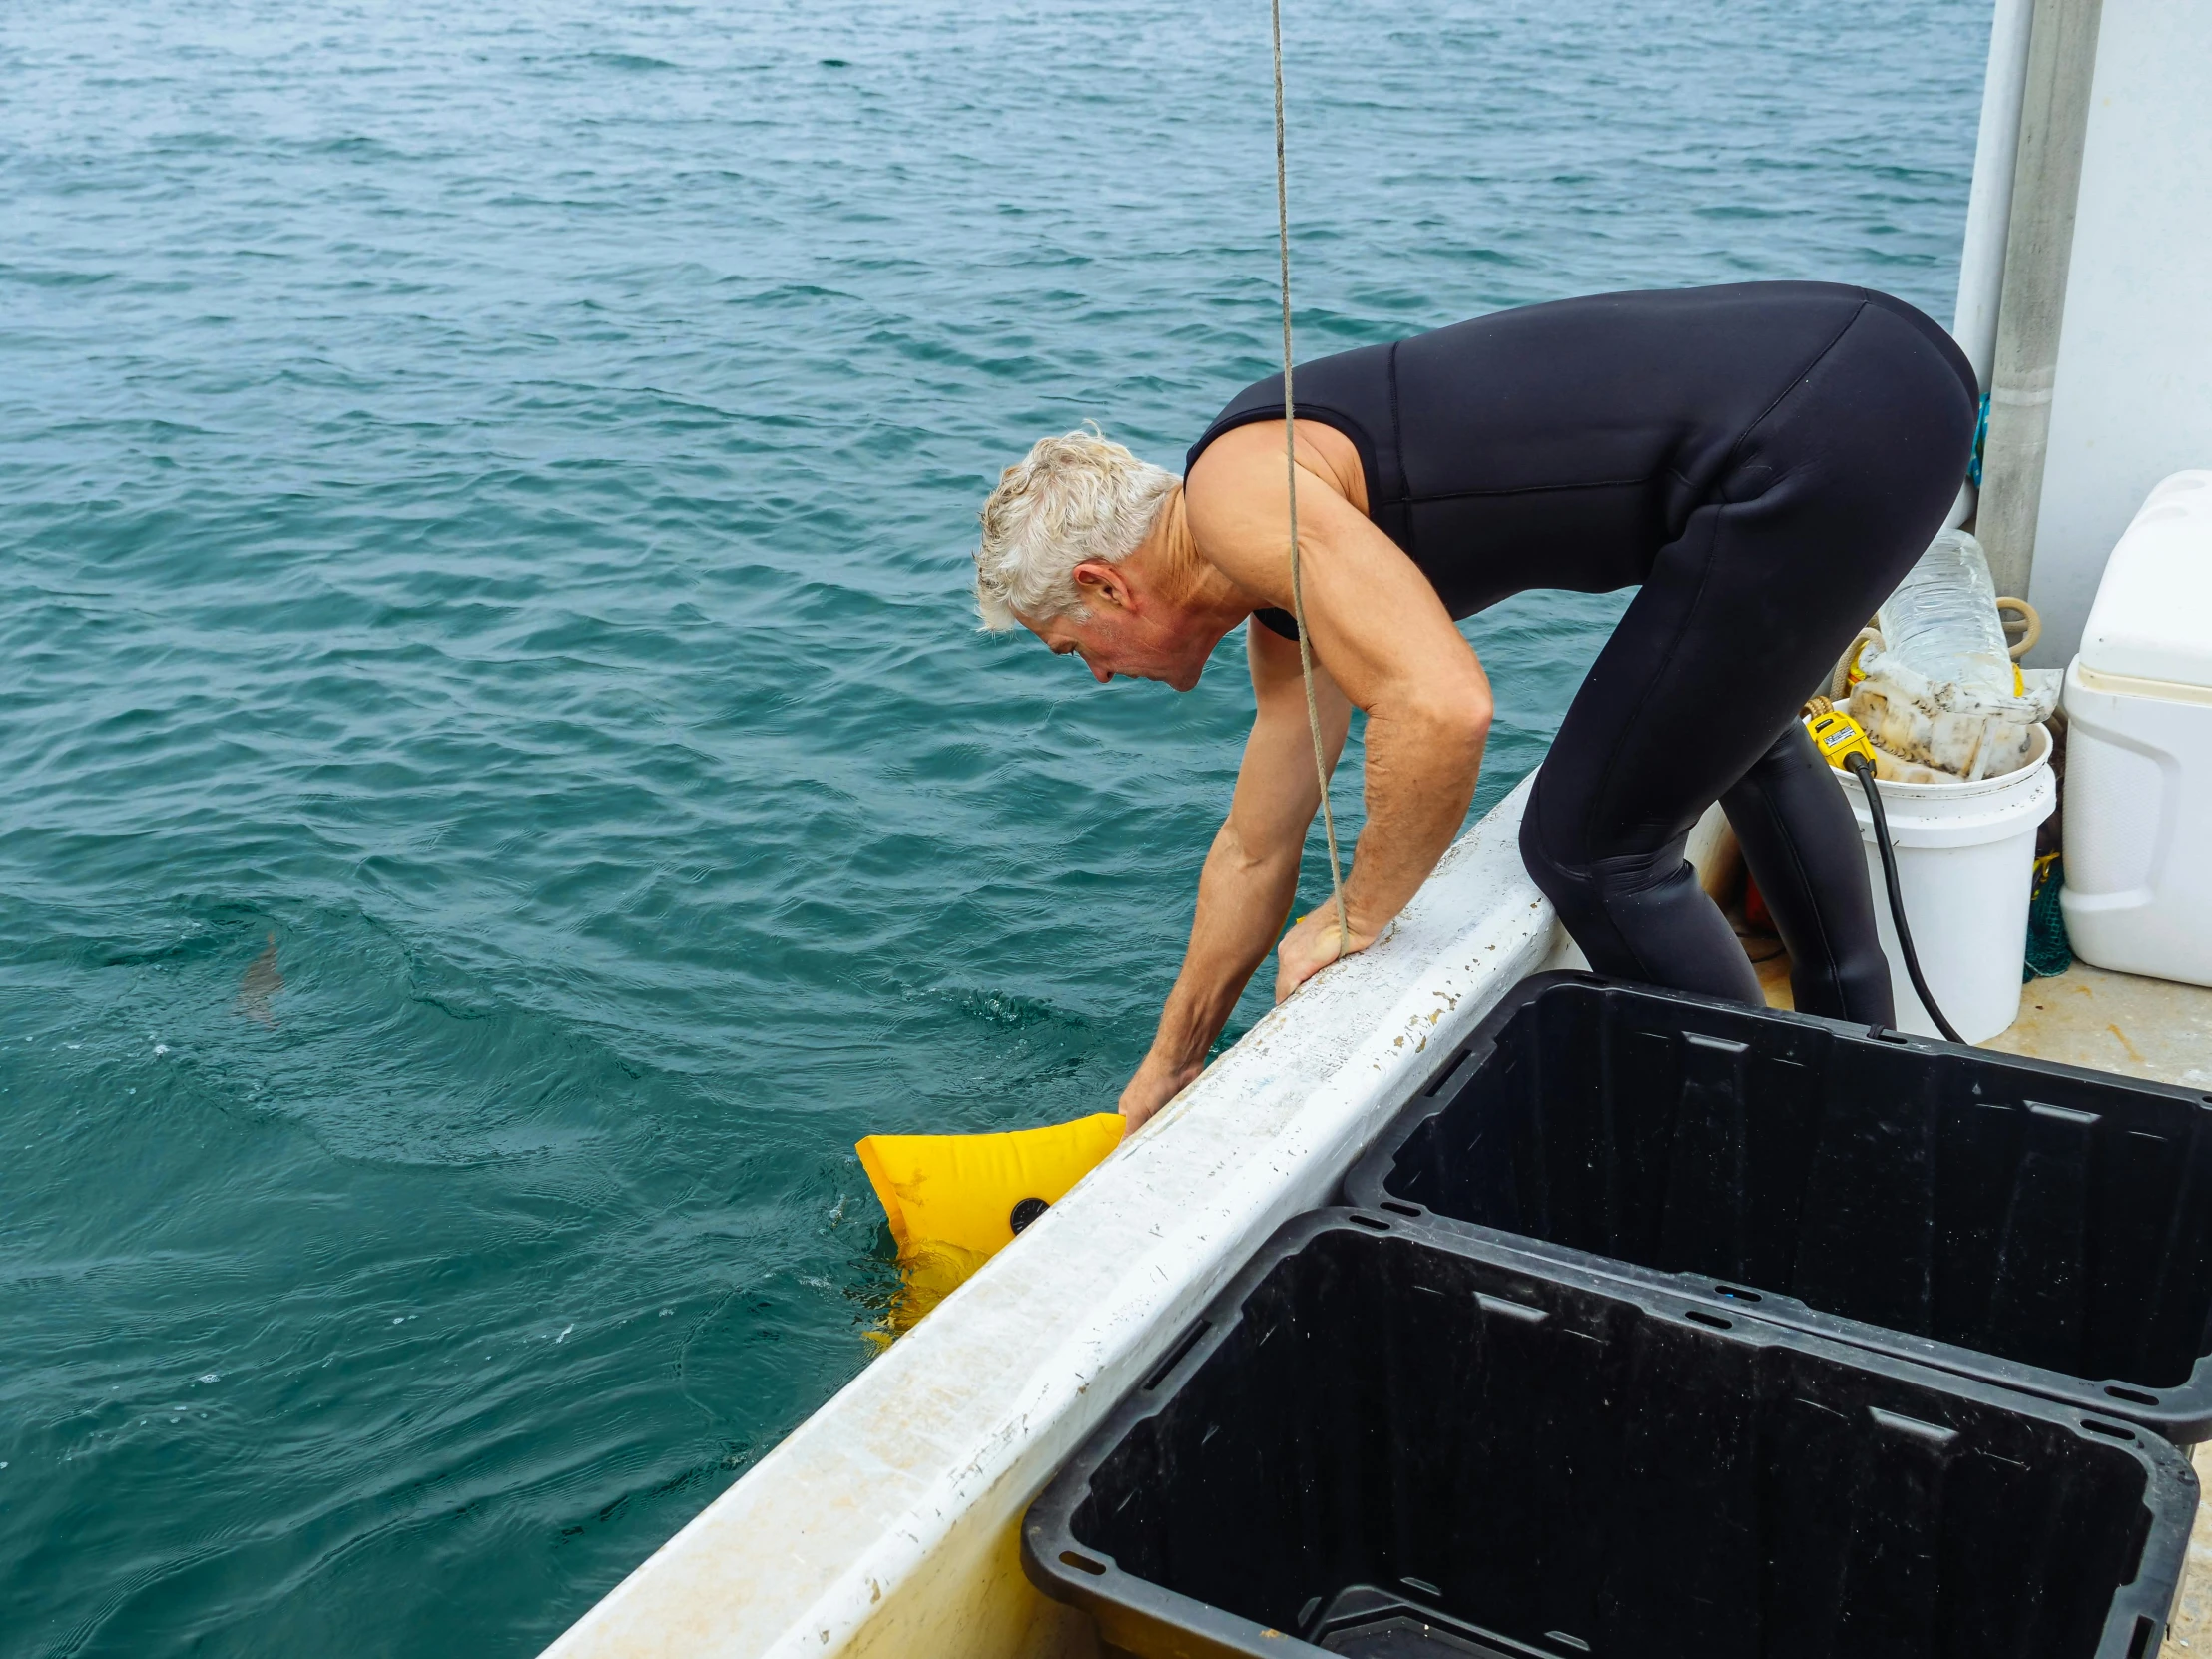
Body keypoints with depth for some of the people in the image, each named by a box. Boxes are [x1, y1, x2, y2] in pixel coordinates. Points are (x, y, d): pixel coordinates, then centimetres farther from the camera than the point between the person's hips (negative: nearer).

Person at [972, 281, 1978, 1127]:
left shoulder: (1239, 492, -11)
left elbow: (1442, 707, -26)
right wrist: (1168, 1067, 37)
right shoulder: (1284, 576, 19)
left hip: (1814, 436, -10)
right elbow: (1255, 853, 28)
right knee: (1738, 729, 35)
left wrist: (1357, 919, -8)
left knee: (1593, 848, 0)